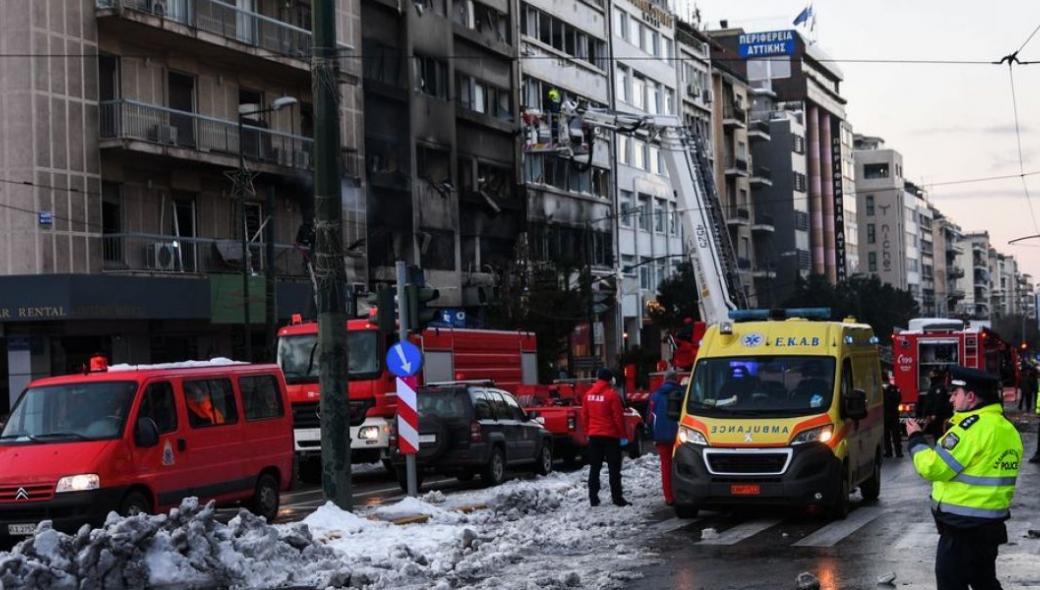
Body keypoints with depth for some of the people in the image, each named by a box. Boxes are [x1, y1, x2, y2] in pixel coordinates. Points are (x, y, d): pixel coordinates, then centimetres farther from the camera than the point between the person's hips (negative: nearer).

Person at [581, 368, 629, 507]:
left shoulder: (588, 395, 5)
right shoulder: (612, 394, -12)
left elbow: (584, 416, 9)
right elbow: (618, 416, -12)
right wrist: (622, 435, -4)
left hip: (594, 435, 5)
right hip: (610, 436, -5)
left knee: (594, 468, 9)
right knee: (614, 468, 0)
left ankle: (593, 498, 8)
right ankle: (617, 498, -2)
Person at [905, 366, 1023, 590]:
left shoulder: (973, 427, -19)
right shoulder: (1008, 429, 9)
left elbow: (933, 467, -19)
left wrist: (916, 439, -5)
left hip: (962, 529, -9)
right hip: (992, 524, 9)